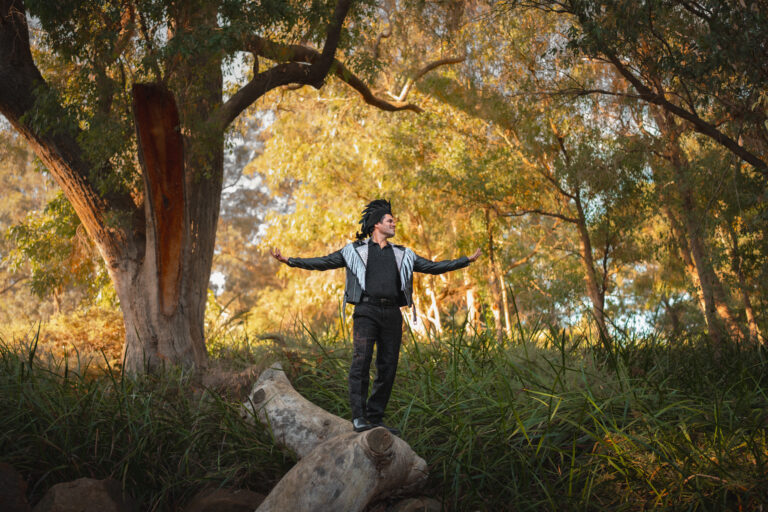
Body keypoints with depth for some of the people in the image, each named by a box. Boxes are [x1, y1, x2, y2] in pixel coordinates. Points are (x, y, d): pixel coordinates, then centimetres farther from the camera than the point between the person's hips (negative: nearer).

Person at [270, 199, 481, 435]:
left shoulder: (402, 254, 22)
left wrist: (468, 260, 21)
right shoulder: (354, 250, 13)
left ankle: (375, 417, 11)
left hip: (392, 313, 4)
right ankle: (359, 417, -14)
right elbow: (323, 263, 9)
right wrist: (289, 261, 0)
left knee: (388, 367, 2)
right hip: (367, 311, -4)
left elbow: (433, 266, 24)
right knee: (361, 361, -16)